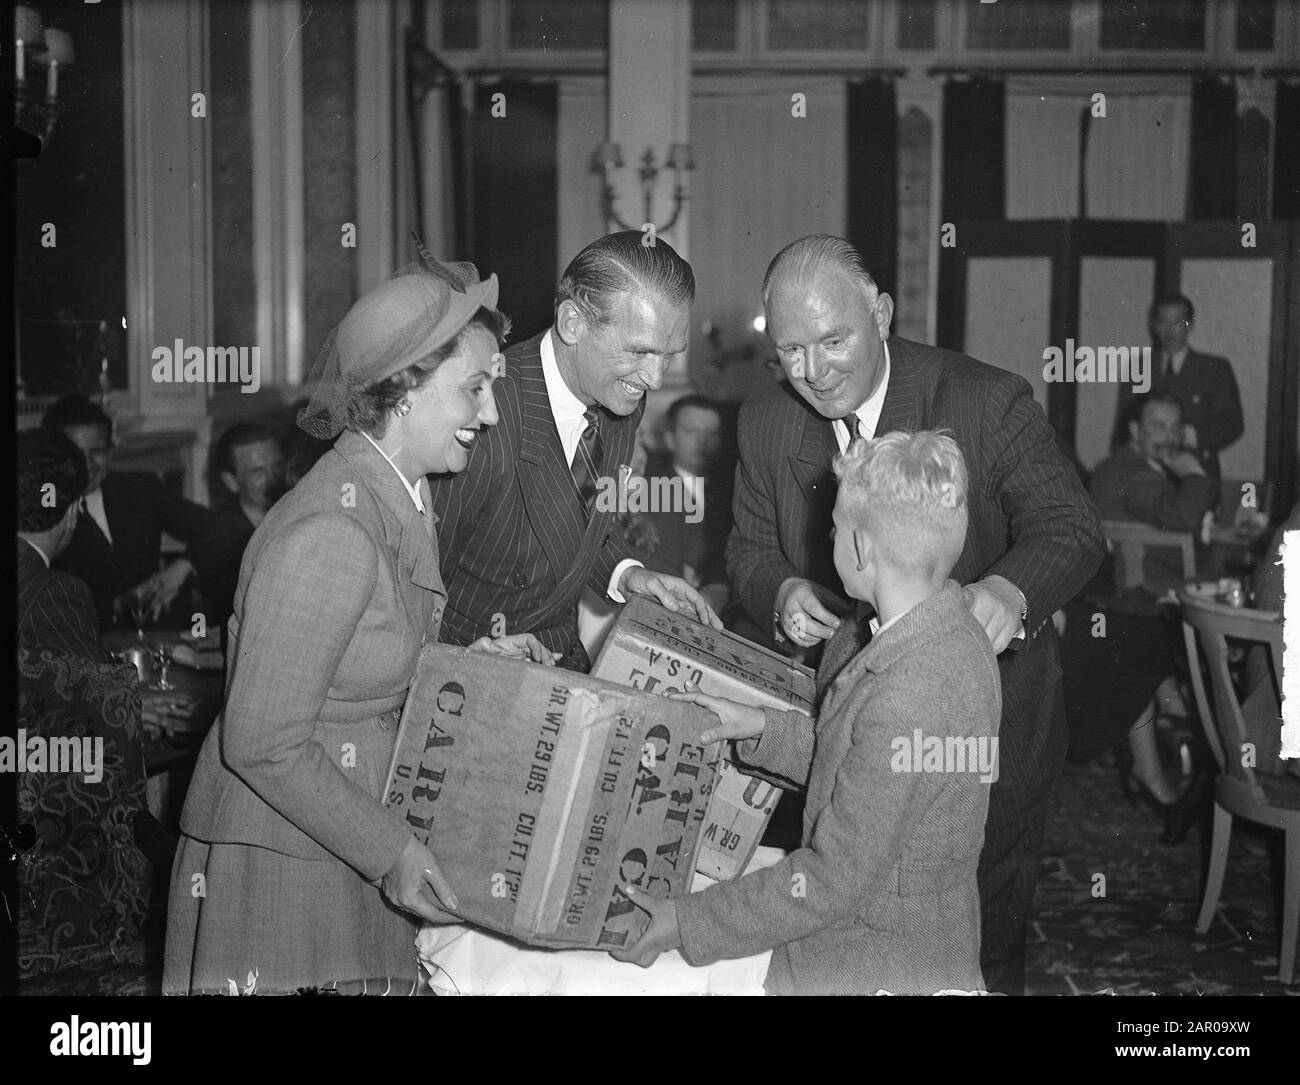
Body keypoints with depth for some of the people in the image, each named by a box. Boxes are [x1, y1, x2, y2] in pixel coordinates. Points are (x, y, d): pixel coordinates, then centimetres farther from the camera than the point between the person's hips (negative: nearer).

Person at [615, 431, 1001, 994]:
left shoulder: (906, 701, -29)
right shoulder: (951, 633, 0)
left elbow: (835, 878, -23)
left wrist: (686, 923, -16)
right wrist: (763, 728, 7)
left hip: (878, 972, -9)